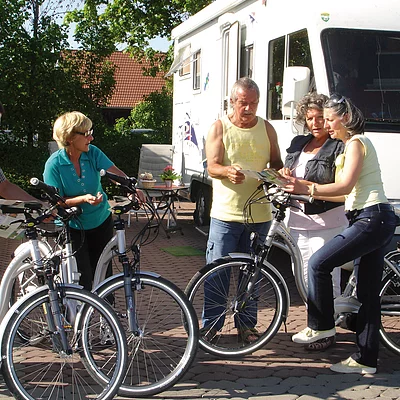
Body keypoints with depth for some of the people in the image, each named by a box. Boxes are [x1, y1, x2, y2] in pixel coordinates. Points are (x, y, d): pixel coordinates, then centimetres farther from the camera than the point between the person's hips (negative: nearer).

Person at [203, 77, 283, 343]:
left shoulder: (267, 129, 9)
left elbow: (277, 163, 14)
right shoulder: (219, 128, 0)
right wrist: (228, 172, -32)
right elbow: (212, 166, -9)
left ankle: (246, 323, 23)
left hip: (259, 214, 3)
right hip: (226, 214, -3)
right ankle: (211, 323, 10)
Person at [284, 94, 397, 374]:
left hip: (371, 219, -10)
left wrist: (307, 188, -22)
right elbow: (348, 193, 19)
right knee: (368, 293, 9)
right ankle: (366, 359, 13)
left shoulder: (356, 143, -7)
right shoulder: (354, 143, 23)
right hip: (377, 220, 10)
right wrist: (307, 188, 16)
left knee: (319, 264, -12)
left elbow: (345, 186, -19)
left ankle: (321, 326, 2)